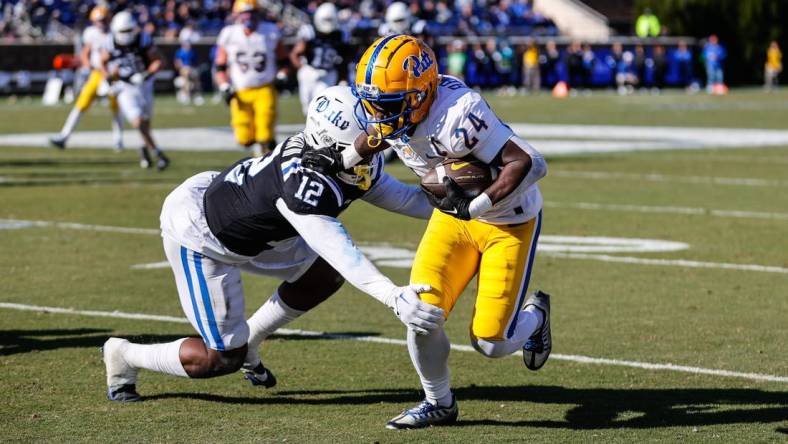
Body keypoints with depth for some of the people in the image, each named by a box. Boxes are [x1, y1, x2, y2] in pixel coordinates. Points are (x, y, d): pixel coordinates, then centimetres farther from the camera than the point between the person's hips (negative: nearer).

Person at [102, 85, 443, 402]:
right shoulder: (303, 179, -39)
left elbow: (402, 197, 0)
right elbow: (337, 250, -47)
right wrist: (394, 298, -57)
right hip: (197, 232, -9)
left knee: (323, 274, 9)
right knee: (224, 358, -4)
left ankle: (247, 342, 24)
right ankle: (125, 356, 17)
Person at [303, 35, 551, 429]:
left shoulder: (458, 113, -35)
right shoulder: (395, 113, -12)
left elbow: (531, 164, -34)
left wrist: (475, 206, -30)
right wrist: (343, 160, 7)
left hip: (508, 221, -6)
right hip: (454, 215, 6)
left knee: (491, 343, -7)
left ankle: (534, 313, 29)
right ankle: (439, 403, 16)